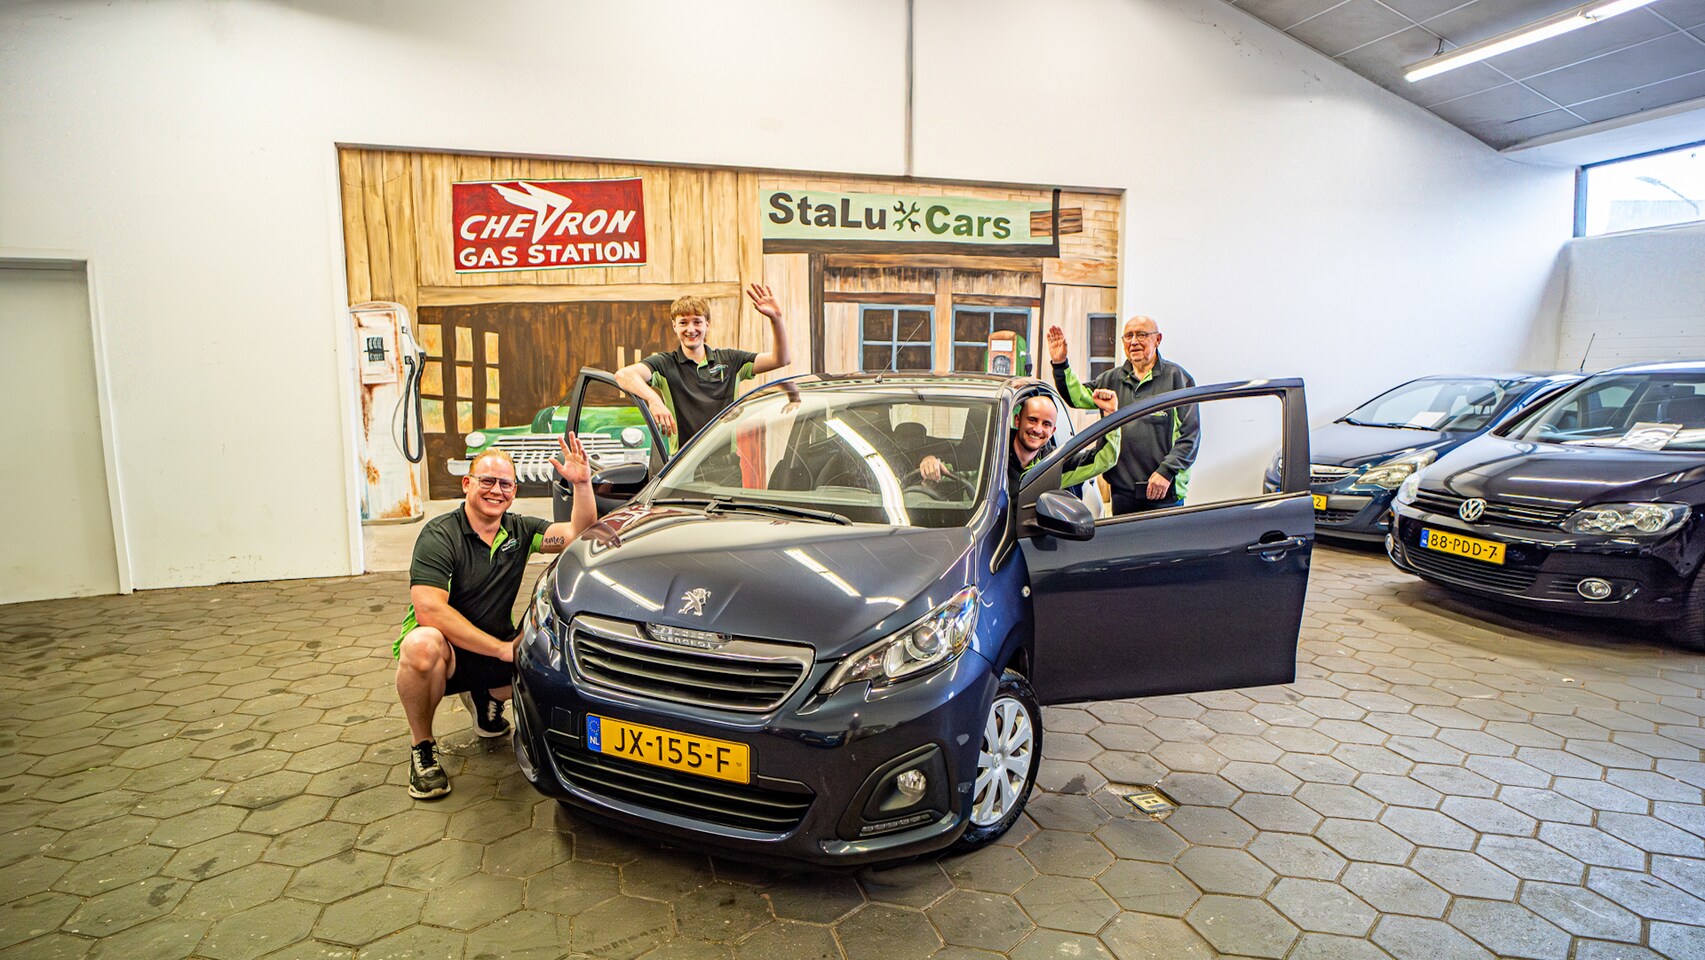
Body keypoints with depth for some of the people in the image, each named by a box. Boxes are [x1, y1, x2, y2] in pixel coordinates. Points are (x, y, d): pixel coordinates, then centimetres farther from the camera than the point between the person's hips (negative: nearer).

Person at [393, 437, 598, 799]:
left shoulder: (519, 531, 4)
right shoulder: (439, 535, -14)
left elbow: (578, 534, -8)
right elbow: (429, 610, -26)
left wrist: (582, 484, -25)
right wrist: (502, 649, -28)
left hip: (494, 653, 5)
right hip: (443, 650, -5)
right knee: (423, 645, -39)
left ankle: (485, 696, 14)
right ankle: (422, 746, -11)